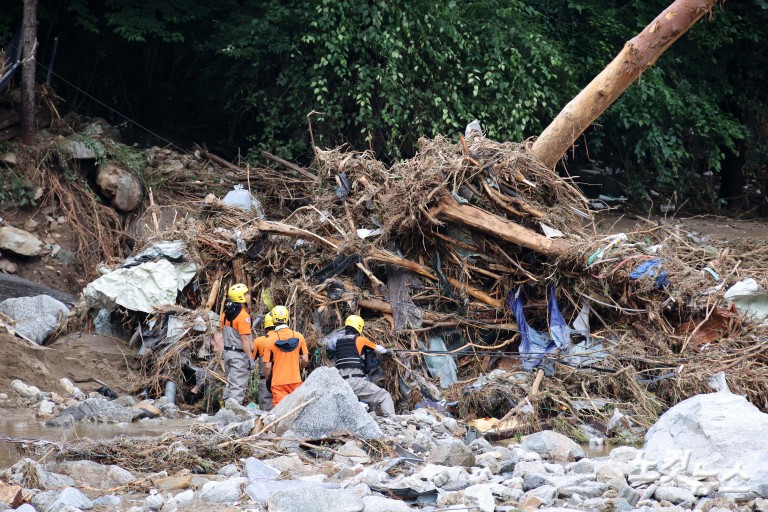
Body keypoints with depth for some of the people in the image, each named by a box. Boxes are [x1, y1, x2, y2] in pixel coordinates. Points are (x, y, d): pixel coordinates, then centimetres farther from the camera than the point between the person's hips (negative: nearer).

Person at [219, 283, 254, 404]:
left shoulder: (226, 313, 7)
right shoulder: (243, 315, -20)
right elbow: (244, 339, -22)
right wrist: (250, 358, -20)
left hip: (228, 352, 9)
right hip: (240, 354, -9)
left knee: (230, 383, 18)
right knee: (238, 386, -5)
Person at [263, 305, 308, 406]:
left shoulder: (270, 340, -9)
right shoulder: (299, 336, -2)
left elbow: (267, 366, -7)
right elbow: (305, 361, 0)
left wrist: (267, 380, 10)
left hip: (278, 382, -2)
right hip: (295, 381, 2)